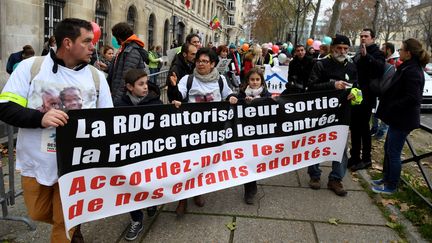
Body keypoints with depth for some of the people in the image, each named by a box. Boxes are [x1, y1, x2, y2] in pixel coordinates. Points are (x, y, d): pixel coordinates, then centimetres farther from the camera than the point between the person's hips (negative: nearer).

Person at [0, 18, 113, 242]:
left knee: (65, 224, 11)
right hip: (36, 163, 1)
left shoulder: (96, 76, 0)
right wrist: (40, 118, -27)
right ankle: (72, 225, 48)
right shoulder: (31, 66, -6)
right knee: (39, 214, 21)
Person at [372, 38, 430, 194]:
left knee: (393, 152, 2)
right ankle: (386, 178, 33)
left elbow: (412, 98, -26)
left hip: (403, 120, -10)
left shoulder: (412, 72, -20)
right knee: (388, 148, 19)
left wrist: (391, 108, -18)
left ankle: (391, 186, 17)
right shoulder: (408, 68, 10)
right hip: (399, 118, 10)